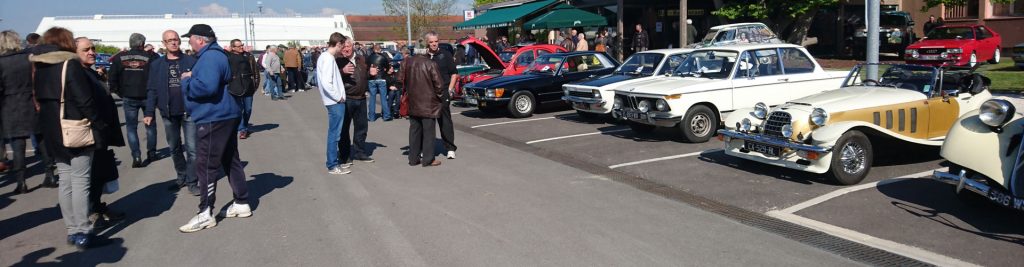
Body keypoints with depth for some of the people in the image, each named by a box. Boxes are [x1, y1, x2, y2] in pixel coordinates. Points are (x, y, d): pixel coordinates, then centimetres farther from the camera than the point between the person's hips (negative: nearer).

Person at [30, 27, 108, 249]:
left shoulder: (38, 66, 9)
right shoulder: (70, 64, -13)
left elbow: (39, 99, 12)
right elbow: (85, 102, -17)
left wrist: (49, 125, 16)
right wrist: (100, 126, -10)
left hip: (52, 133, 7)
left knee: (65, 180, 12)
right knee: (80, 181, -3)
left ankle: (72, 230, 17)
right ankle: (82, 233, -1)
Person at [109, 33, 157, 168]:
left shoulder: (120, 58, 0)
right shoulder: (150, 57, -7)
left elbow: (112, 77, -1)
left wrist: (118, 91, 10)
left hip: (128, 97, 1)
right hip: (147, 96, -1)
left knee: (131, 126, 7)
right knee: (150, 125, 16)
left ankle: (136, 157, -2)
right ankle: (151, 153, 20)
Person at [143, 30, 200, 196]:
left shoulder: (191, 61, -2)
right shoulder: (157, 65, 5)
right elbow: (152, 90, 5)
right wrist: (149, 112, -1)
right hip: (168, 113, 3)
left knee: (191, 148, -3)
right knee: (174, 148, 14)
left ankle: (192, 182, 5)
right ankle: (181, 177, 28)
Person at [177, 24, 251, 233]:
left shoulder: (210, 57, -17)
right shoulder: (214, 55, 16)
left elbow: (206, 87, -30)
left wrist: (187, 81, -14)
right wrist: (191, 78, 11)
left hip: (213, 119, -11)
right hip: (226, 116, 11)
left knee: (206, 165, -6)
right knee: (231, 161, 15)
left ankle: (205, 214, -2)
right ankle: (242, 204, 23)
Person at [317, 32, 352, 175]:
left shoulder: (324, 56, 13)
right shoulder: (329, 58, -16)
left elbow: (321, 81, 18)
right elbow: (326, 83, -24)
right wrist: (338, 97, -15)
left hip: (335, 102, 10)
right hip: (335, 102, -10)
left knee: (334, 133, 15)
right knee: (334, 134, -4)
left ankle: (334, 162, 24)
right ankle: (333, 166, 2)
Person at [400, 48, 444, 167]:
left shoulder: (407, 62, -1)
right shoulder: (430, 64, -16)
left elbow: (401, 80, 7)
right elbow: (439, 84, -14)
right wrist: (439, 95, 3)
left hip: (412, 103, 5)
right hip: (428, 104, -5)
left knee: (414, 130, 14)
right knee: (428, 131, 3)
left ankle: (413, 158, 18)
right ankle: (428, 159, 7)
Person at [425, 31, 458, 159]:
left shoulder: (445, 55, 2)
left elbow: (454, 73, 4)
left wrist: (450, 89, -4)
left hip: (443, 93, -3)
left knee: (445, 120, -1)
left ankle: (450, 148, 3)